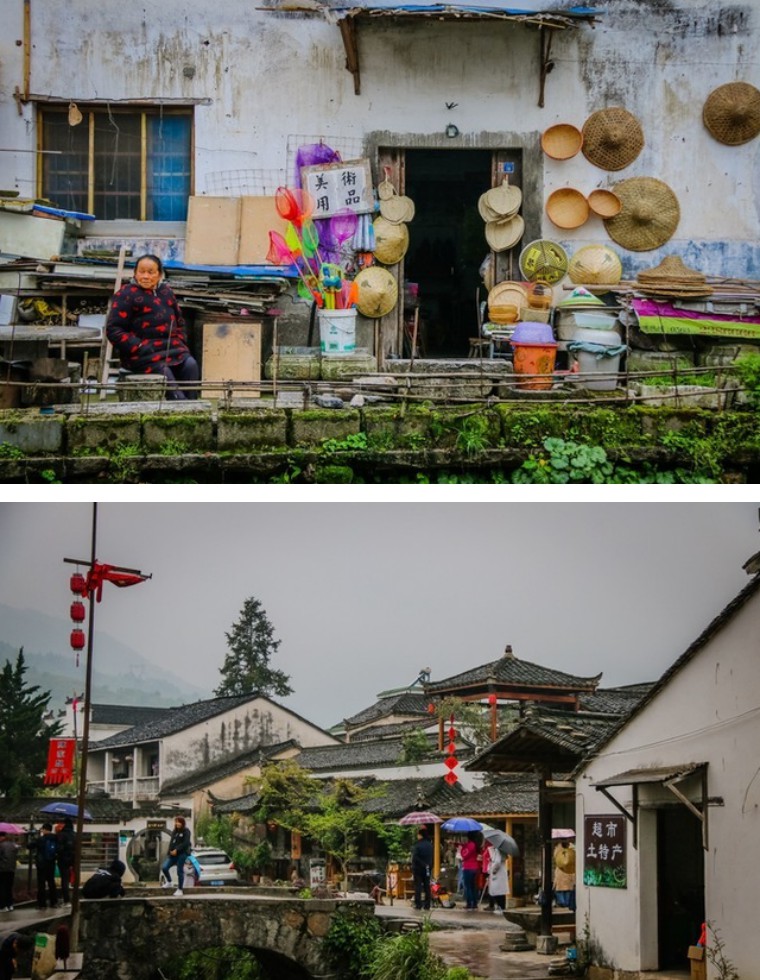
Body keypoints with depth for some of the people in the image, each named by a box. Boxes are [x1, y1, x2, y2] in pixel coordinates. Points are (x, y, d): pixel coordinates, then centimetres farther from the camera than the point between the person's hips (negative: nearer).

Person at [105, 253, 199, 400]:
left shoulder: (166, 292, 18)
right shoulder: (126, 295, -1)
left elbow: (180, 321, 30)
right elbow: (113, 330, -5)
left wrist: (179, 341, 9)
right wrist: (139, 348, -15)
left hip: (171, 348, 5)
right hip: (142, 353, -5)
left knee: (191, 365, -23)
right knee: (164, 371, -32)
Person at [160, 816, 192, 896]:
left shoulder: (186, 832, -5)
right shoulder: (174, 831, 14)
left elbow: (186, 843, -15)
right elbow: (171, 842, 16)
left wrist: (177, 850, -21)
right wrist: (170, 851, -1)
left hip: (182, 854, -6)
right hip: (173, 854, 6)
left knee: (180, 871, -3)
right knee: (164, 867, -8)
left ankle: (180, 890, 6)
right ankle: (169, 882, 15)